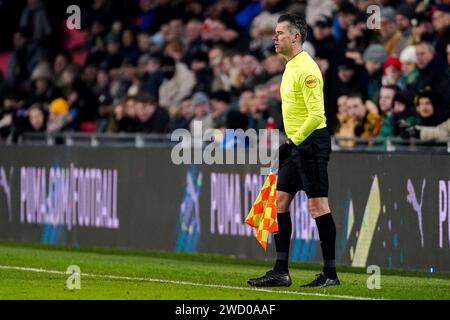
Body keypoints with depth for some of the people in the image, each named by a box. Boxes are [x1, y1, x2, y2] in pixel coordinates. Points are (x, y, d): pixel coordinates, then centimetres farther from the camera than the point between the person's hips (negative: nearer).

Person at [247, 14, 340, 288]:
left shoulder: (306, 69, -16)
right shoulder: (291, 67, 15)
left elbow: (317, 115, -23)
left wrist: (293, 142, -20)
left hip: (311, 142, -10)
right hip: (296, 144, 10)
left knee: (318, 204, -8)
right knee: (280, 201, 8)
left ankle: (330, 274, -3)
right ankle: (281, 272, 11)